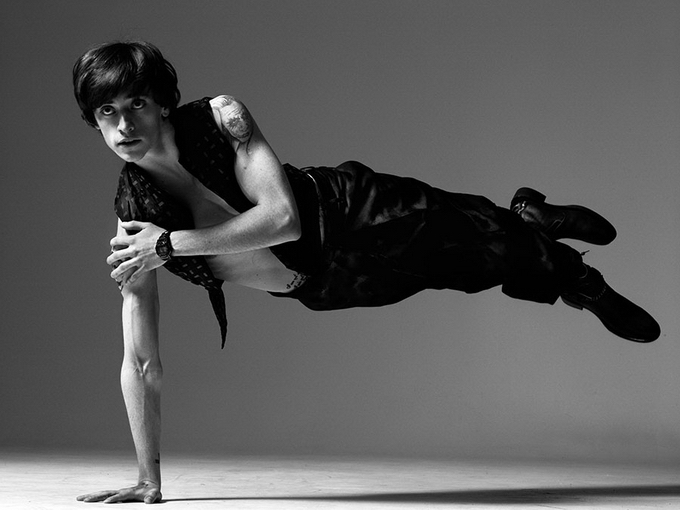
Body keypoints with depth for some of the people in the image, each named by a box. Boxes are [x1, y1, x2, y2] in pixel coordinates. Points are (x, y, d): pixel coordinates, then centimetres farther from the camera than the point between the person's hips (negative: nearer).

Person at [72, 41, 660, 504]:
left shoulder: (221, 118, -29)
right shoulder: (132, 220, -23)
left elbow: (281, 217, -38)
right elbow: (141, 361, -19)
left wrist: (172, 243, -38)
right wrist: (149, 478, -19)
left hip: (356, 213, -3)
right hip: (324, 288, 3)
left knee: (491, 241, 8)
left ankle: (533, 217, 46)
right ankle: (528, 221, 52)